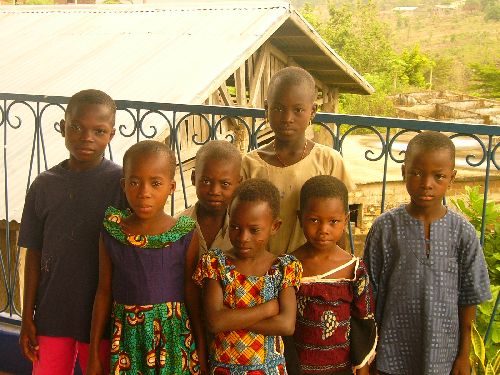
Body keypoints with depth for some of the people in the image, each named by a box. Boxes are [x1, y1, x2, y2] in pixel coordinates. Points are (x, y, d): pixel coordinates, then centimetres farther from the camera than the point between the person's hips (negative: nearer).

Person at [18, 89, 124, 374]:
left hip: (101, 313, -3)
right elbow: (34, 254, 5)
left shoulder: (121, 182, -9)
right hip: (51, 312, 3)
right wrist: (27, 317, 5)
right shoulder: (44, 185, 0)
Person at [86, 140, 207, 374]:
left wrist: (201, 351, 2)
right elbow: (104, 293, 3)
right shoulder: (112, 232, -4)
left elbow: (192, 296, -1)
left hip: (174, 335, -1)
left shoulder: (185, 235, -8)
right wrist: (94, 354, 6)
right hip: (127, 335, 1)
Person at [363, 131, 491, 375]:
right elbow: (372, 292, -2)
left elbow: (469, 297, 0)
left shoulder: (462, 232, -7)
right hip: (392, 353, 0)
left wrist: (464, 355, 4)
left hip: (442, 354, 0)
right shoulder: (385, 227, -8)